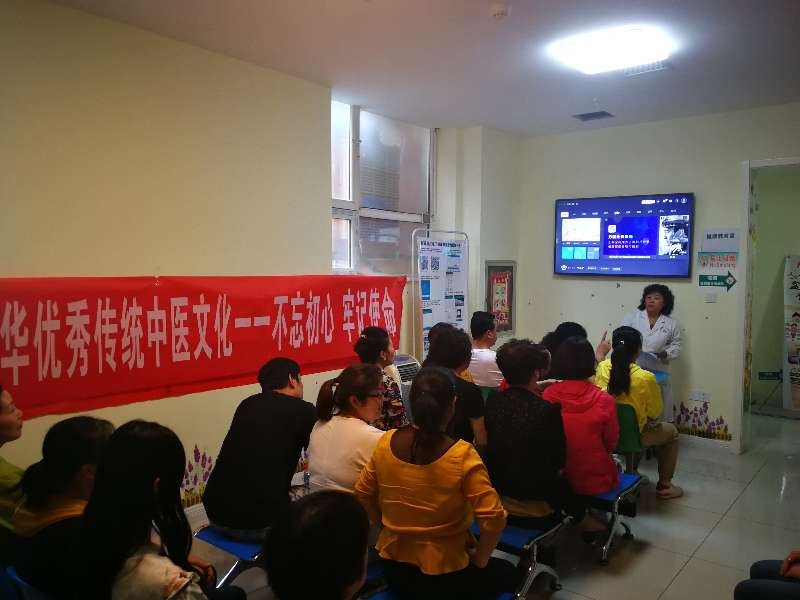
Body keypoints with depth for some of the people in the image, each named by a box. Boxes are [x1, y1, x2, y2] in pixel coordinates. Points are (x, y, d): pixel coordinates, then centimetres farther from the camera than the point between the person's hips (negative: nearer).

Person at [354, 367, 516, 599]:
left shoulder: (386, 443, -10)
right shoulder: (462, 455, -23)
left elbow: (362, 494, 2)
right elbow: (494, 518, -24)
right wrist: (479, 560, -7)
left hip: (394, 568, 5)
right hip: (443, 575, -5)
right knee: (506, 574, 25)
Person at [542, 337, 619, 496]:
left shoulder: (547, 396, -13)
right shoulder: (604, 401, -20)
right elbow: (611, 444, -4)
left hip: (557, 479, 3)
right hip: (595, 482, -3)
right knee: (616, 462, 32)